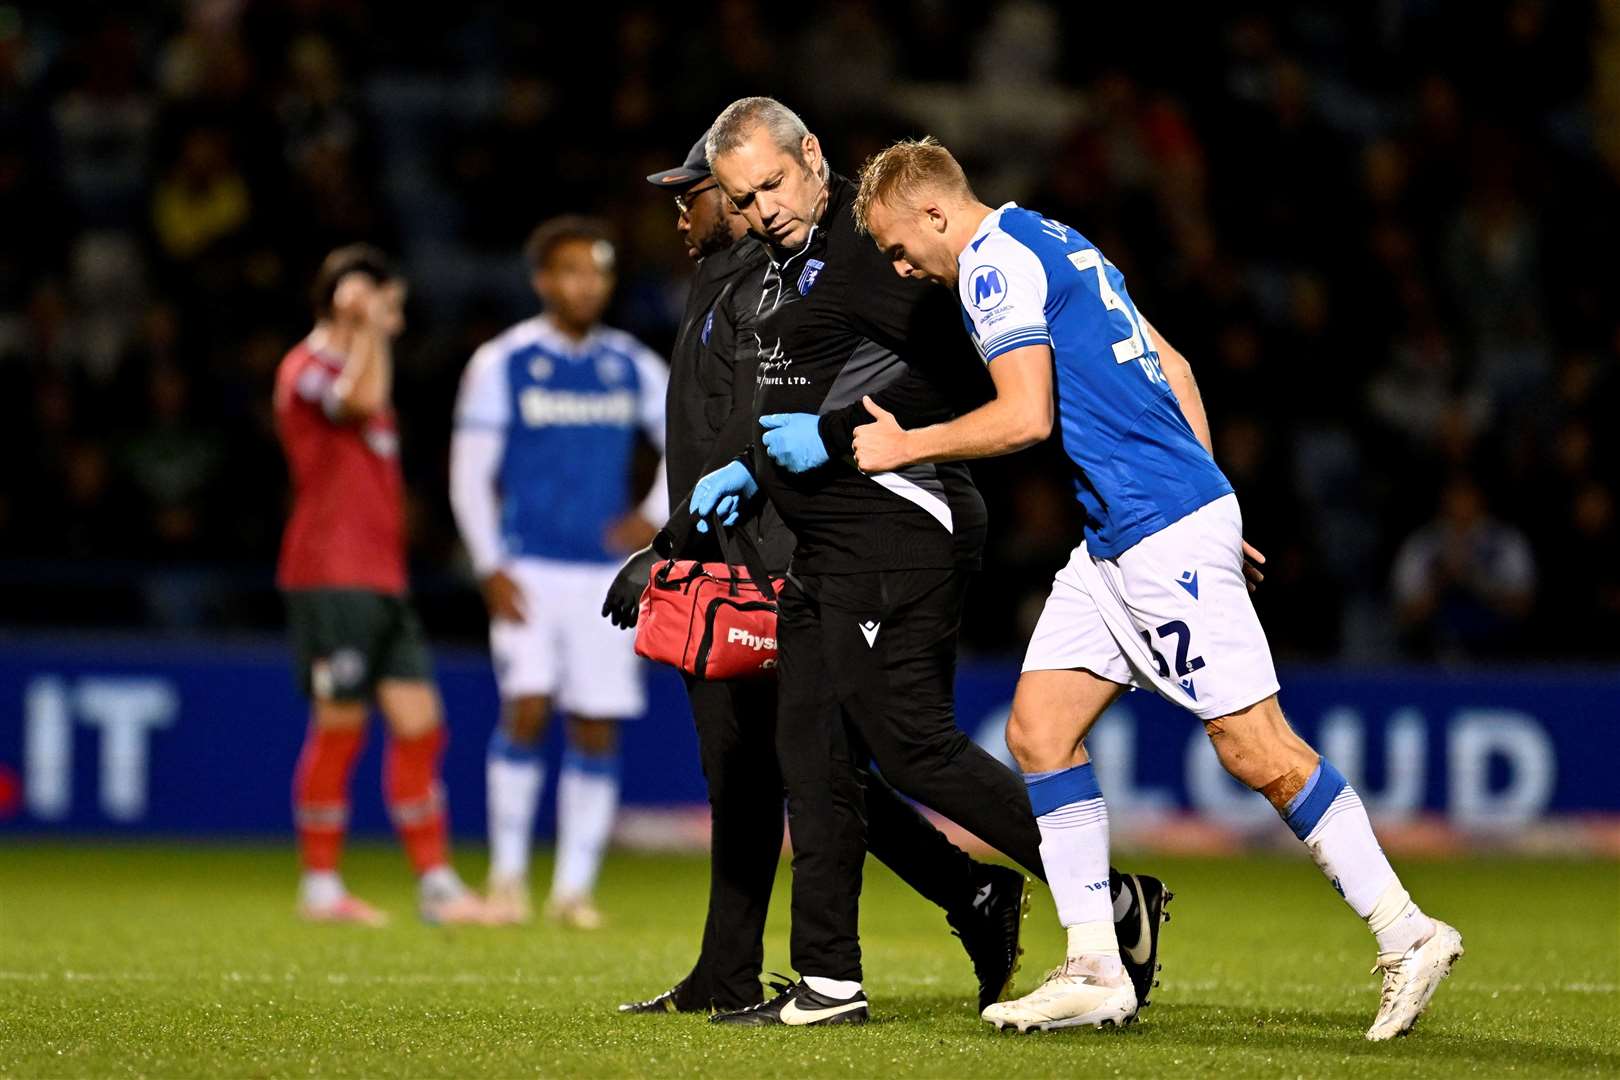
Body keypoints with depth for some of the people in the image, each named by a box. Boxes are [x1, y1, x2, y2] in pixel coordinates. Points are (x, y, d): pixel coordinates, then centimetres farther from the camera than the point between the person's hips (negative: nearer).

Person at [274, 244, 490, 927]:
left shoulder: (354, 364, 24)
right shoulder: (308, 368, -8)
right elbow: (362, 400, -28)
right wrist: (366, 326, -23)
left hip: (380, 581, 9)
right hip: (331, 579, -9)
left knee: (419, 723, 3)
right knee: (340, 727, -6)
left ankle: (437, 884, 4)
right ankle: (320, 888, 2)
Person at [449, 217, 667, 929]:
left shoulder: (632, 366, 9)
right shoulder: (503, 363, 0)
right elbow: (469, 475, -1)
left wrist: (656, 516, 1)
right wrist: (490, 569, -9)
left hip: (607, 571, 3)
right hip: (528, 569, -3)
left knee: (597, 730, 0)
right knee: (526, 708, -16)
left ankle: (574, 888, 8)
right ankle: (507, 874, -4)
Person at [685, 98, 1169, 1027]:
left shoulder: (863, 246, -13)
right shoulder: (793, 263, 18)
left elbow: (961, 379, -21)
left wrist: (834, 437, -18)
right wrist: (756, 470, 20)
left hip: (897, 529, -10)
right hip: (829, 547, 10)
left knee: (914, 746, -12)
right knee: (814, 752, 8)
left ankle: (1115, 905, -5)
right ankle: (829, 983, 12)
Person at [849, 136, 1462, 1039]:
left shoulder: (994, 261, -10)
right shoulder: (1053, 244, 19)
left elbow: (1025, 418, -20)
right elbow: (1173, 369, 21)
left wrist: (906, 446, -8)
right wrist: (1205, 503, 21)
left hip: (1163, 535, -10)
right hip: (1115, 540, 10)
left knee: (1256, 749, -8)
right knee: (1039, 728, 4)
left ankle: (1408, 936, 0)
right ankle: (1096, 972, 3)